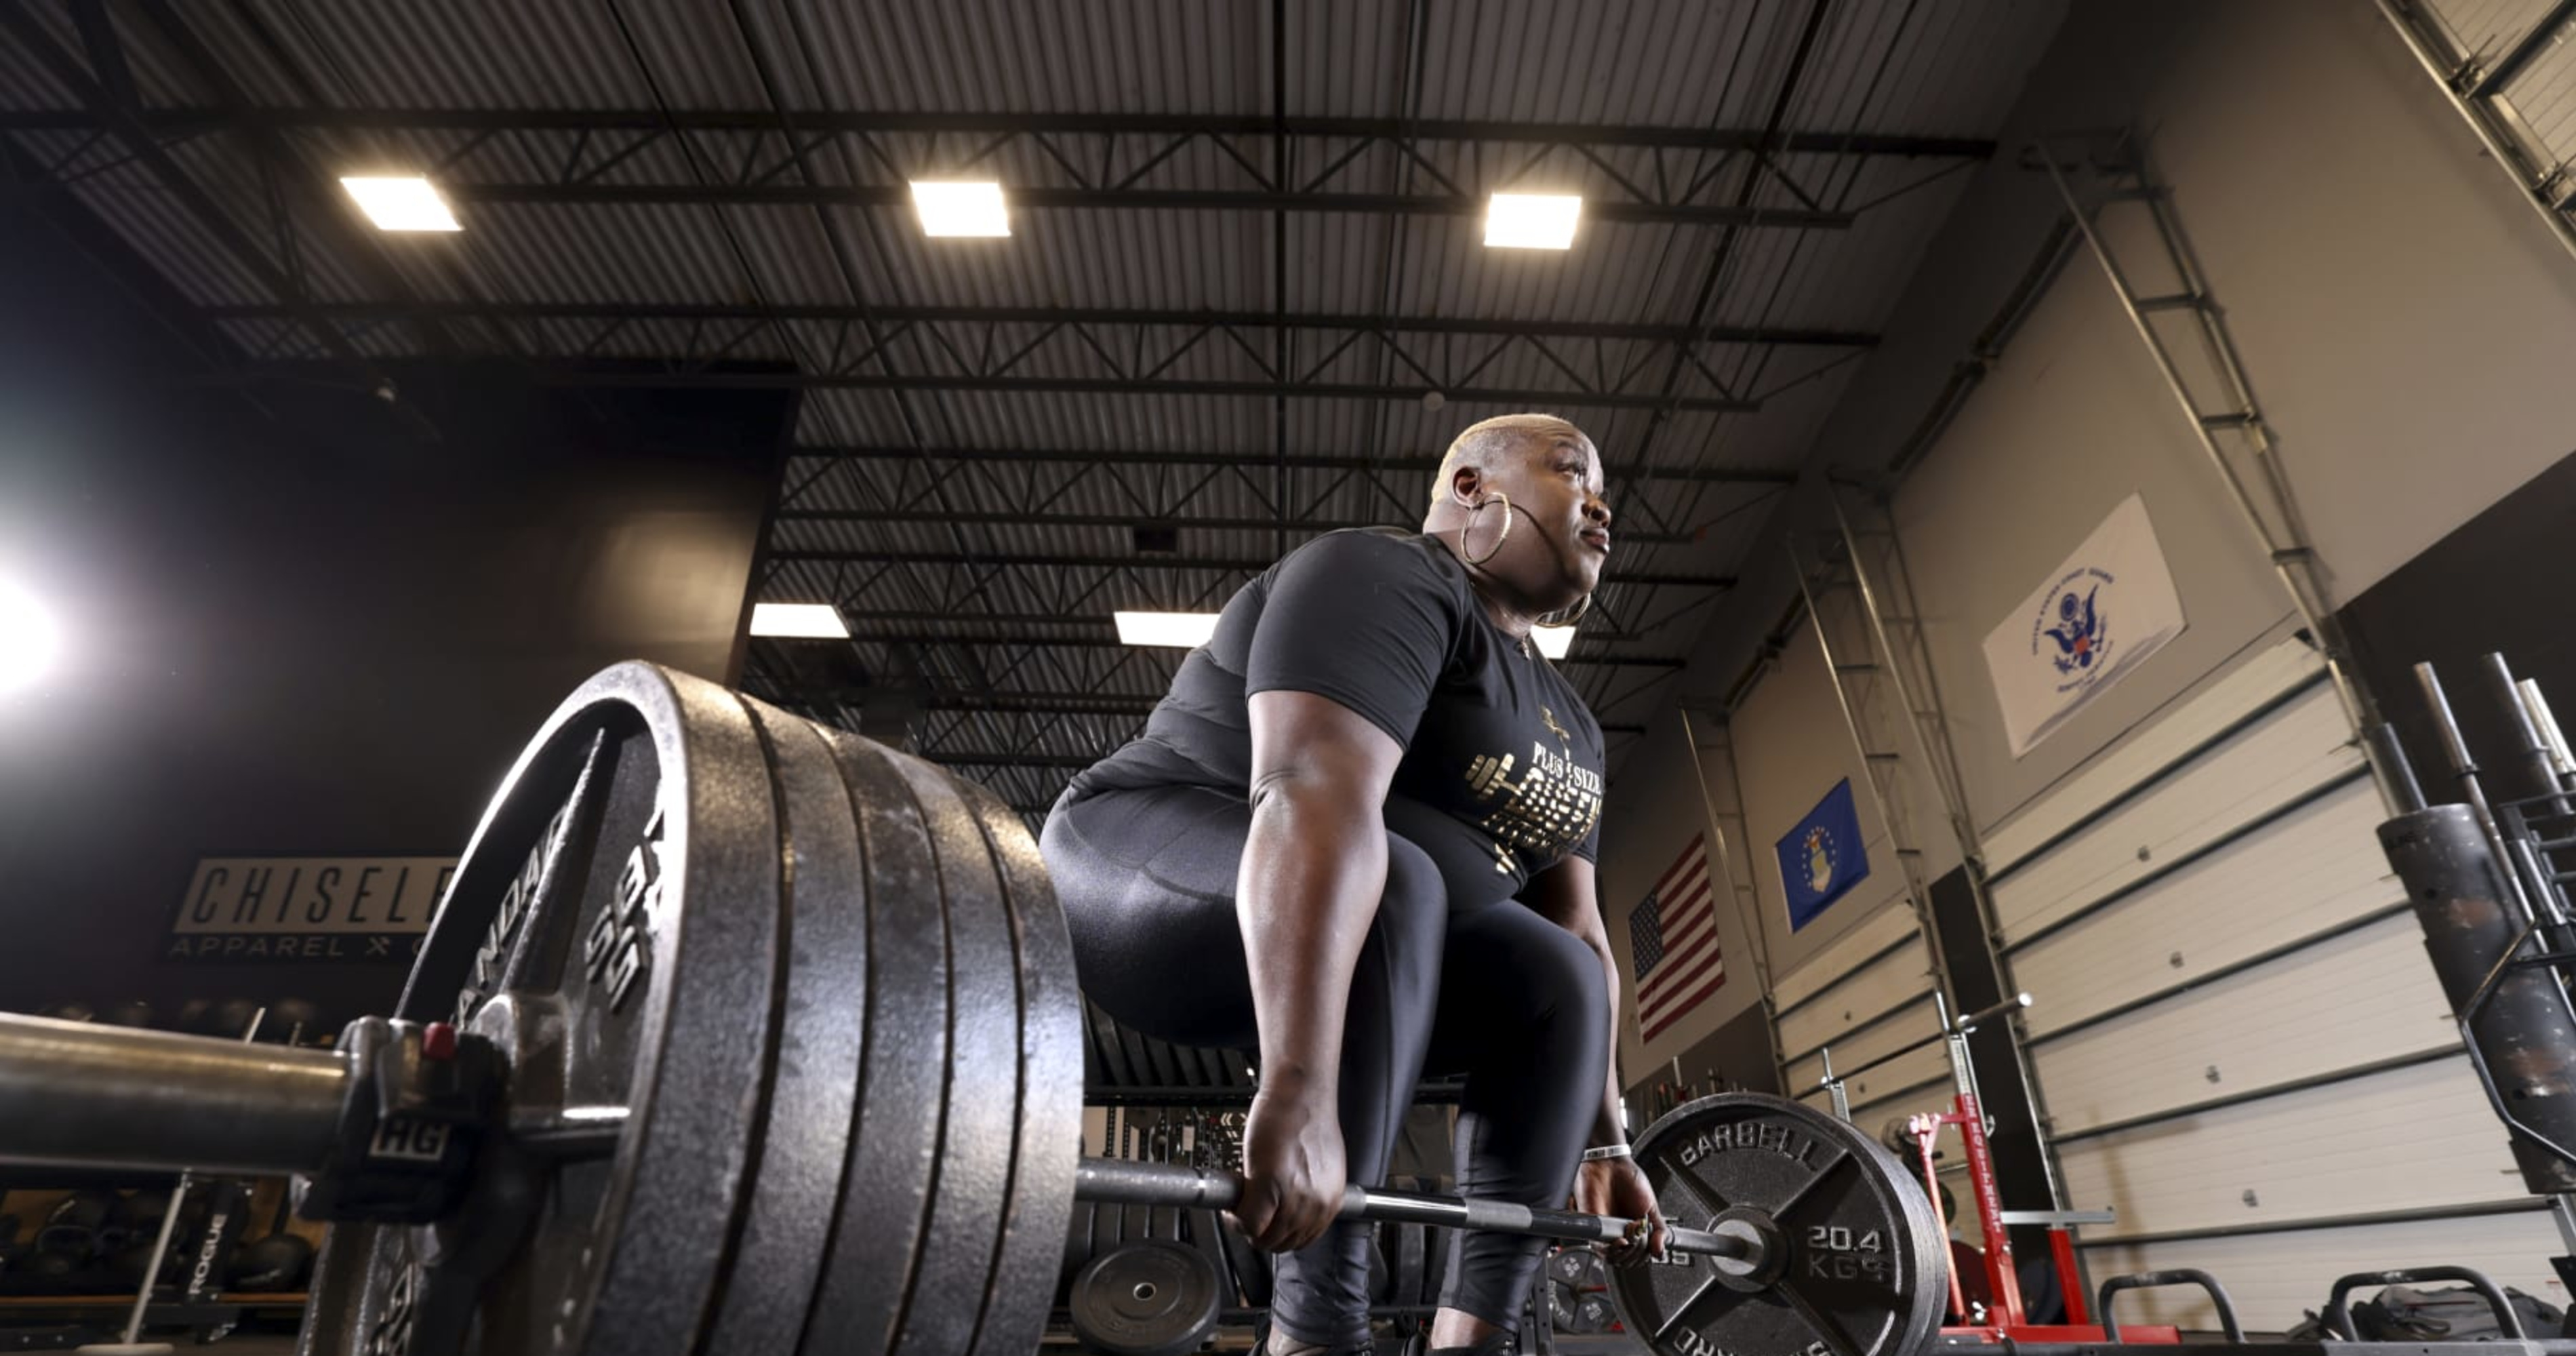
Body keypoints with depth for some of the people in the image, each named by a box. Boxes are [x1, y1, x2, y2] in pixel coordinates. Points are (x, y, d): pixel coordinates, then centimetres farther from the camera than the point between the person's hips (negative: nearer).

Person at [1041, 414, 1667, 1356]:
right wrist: (1299, 1093, -42)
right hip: (1144, 889, -8)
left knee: (1561, 981, -1)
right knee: (1384, 884, -33)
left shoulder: (1562, 722, 10)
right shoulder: (1387, 583, -18)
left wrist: (1603, 1143, 5)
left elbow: (1577, 925, 9)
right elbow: (1315, 793, -34)